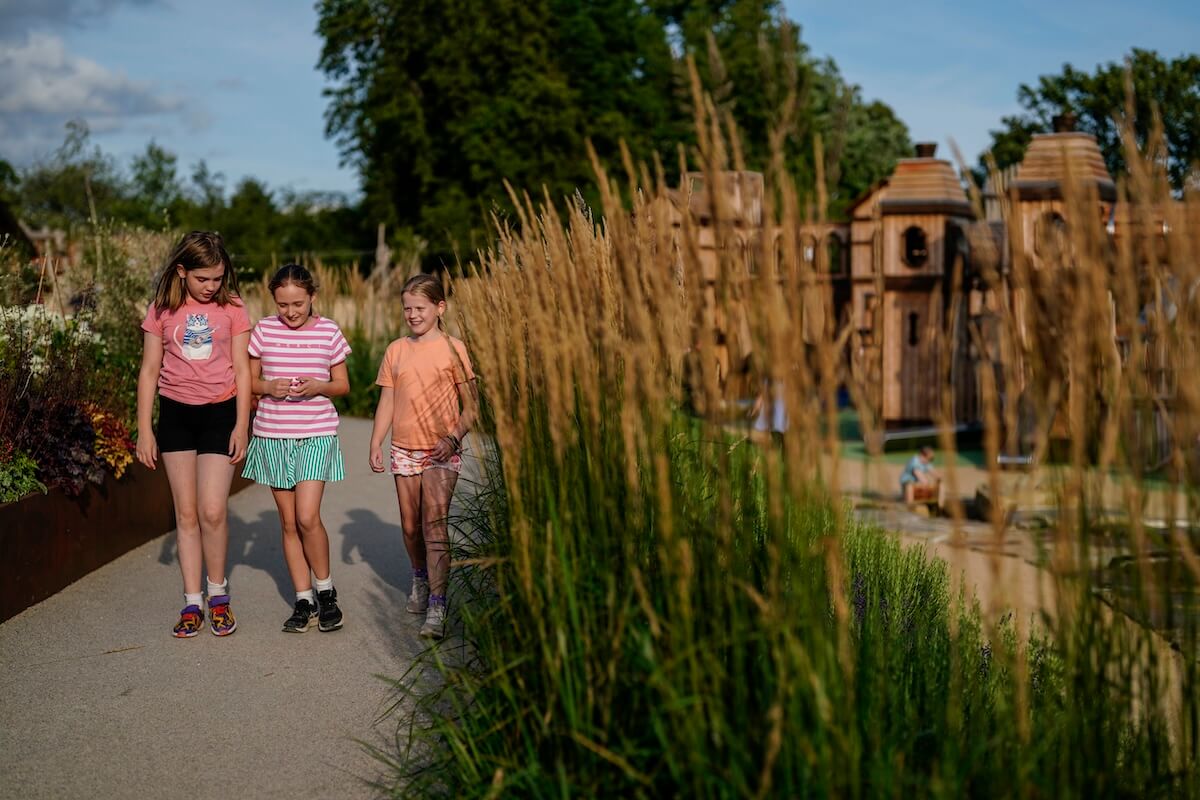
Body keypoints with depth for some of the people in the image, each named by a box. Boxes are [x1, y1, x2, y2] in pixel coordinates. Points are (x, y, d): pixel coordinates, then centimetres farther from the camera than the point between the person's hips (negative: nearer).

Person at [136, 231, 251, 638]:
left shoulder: (232, 309, -1)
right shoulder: (162, 311, 1)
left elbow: (242, 371, 1)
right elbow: (149, 371, 4)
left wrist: (242, 425, -4)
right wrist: (144, 429, 1)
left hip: (219, 413, -2)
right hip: (176, 414, 2)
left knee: (213, 512, -8)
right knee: (186, 513, 5)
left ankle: (218, 593, 14)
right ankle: (192, 603, 11)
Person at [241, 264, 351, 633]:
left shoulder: (328, 332, 0)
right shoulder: (264, 330, 3)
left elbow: (343, 384, 6)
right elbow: (249, 379, 9)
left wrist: (318, 386, -14)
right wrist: (269, 387, -12)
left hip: (316, 435, -2)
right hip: (273, 436, 2)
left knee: (307, 517, -14)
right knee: (288, 522, 6)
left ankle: (326, 591, 8)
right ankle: (304, 601, 15)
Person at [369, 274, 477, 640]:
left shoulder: (452, 349, -3)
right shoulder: (396, 351, 8)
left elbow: (470, 405, -3)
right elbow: (386, 402, 11)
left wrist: (454, 437, -17)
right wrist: (375, 443, 3)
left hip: (441, 451, -4)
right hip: (404, 450, 4)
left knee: (434, 523, -14)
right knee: (410, 526, 12)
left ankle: (437, 608, -15)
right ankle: (420, 578, 39)